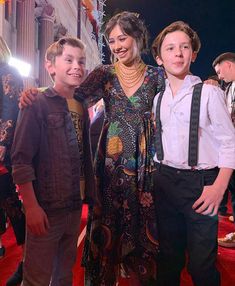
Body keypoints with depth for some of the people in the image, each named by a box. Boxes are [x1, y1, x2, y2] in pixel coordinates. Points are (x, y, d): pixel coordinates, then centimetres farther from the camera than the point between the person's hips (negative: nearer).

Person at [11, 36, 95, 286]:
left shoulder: (80, 107, 9)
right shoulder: (37, 105, -10)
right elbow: (21, 160, -15)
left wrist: (89, 196, 12)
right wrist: (32, 207, -19)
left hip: (74, 208, 6)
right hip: (45, 209, -6)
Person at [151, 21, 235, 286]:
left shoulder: (209, 93, -7)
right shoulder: (158, 98, 10)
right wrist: (154, 178, 10)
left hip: (200, 182, -5)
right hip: (164, 182, 5)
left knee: (201, 264, 3)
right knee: (168, 257, 18)